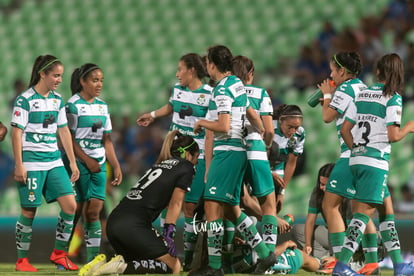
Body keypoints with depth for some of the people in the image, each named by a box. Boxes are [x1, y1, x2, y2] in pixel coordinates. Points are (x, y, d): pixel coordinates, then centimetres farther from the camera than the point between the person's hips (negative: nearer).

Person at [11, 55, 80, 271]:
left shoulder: (57, 100, 11)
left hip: (54, 161, 6)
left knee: (70, 205, -5)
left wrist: (73, 162, 14)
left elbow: (64, 132, 16)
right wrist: (19, 165, -14)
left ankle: (59, 253, 7)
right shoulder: (25, 100, -8)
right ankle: (22, 260, 10)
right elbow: (16, 132, -10)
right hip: (32, 162, -6)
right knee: (29, 211, -1)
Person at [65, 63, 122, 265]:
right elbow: (69, 139, -9)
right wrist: (87, 160, -13)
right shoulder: (73, 105, -6)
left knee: (94, 211, 0)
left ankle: (93, 259, -1)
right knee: (77, 209, -5)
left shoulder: (102, 106, 14)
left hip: (98, 163, 6)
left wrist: (116, 166, 11)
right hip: (78, 162, -6)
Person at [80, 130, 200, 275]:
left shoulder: (160, 165, 28)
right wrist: (168, 235, -4)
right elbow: (175, 204, -2)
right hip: (134, 226, -8)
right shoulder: (186, 167, 5)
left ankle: (103, 262, -1)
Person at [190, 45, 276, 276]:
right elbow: (251, 114, 27)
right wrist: (262, 134, 42)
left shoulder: (223, 90, -14)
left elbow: (223, 127, -22)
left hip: (227, 152, -10)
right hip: (238, 151, 10)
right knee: (231, 209, 14)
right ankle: (265, 254, 13)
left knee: (212, 206, -9)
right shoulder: (238, 84, 14)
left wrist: (202, 123, -5)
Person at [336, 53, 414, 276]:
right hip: (376, 161, -7)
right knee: (364, 212, -7)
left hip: (356, 159, 7)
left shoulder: (362, 94, 10)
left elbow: (345, 130, 10)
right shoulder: (393, 98, -9)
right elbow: (393, 136, -15)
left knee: (387, 211, 14)